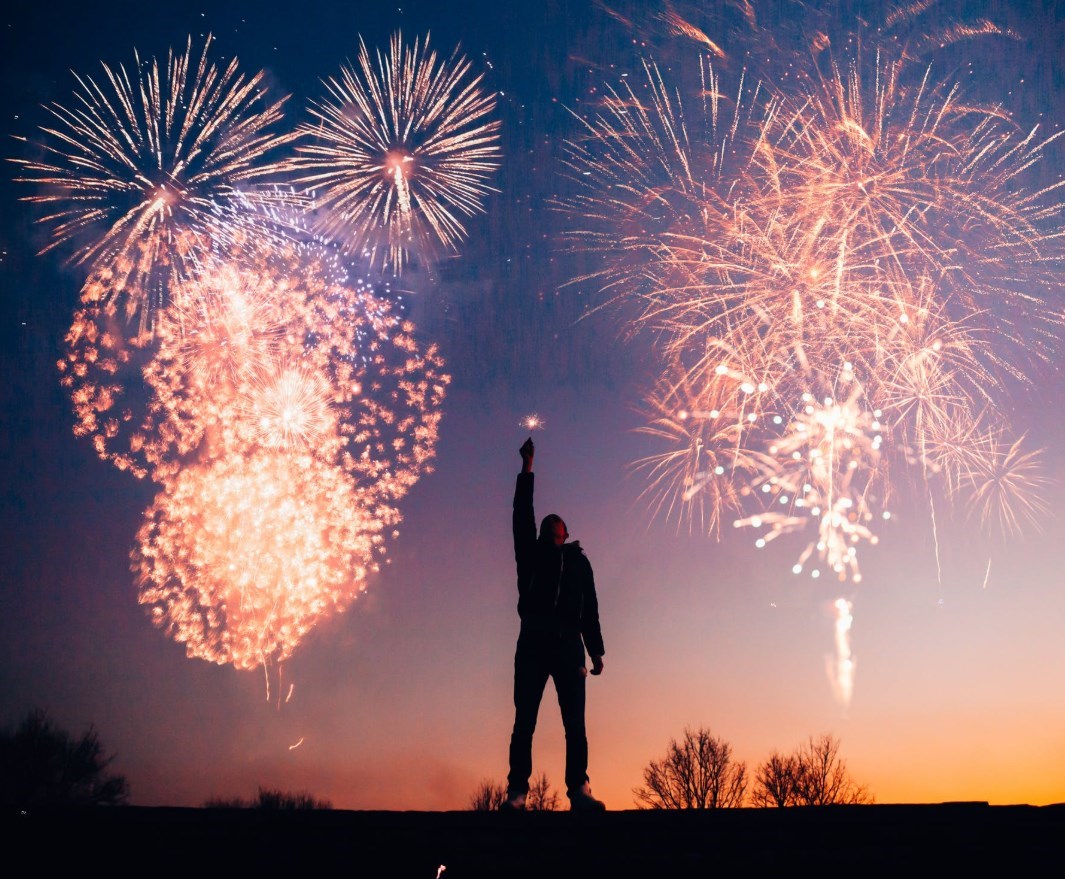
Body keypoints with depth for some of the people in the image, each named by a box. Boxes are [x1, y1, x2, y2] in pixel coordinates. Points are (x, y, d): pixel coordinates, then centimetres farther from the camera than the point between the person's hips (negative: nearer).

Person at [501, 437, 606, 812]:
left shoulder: (578, 561, 22)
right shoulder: (531, 554, 19)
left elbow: (590, 609, 17)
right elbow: (522, 514, 10)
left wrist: (596, 651, 8)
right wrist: (527, 468, 8)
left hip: (568, 644, 1)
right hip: (533, 643, -1)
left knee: (575, 722, -7)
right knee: (524, 720, -7)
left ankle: (579, 790, -11)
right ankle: (517, 792, -11)